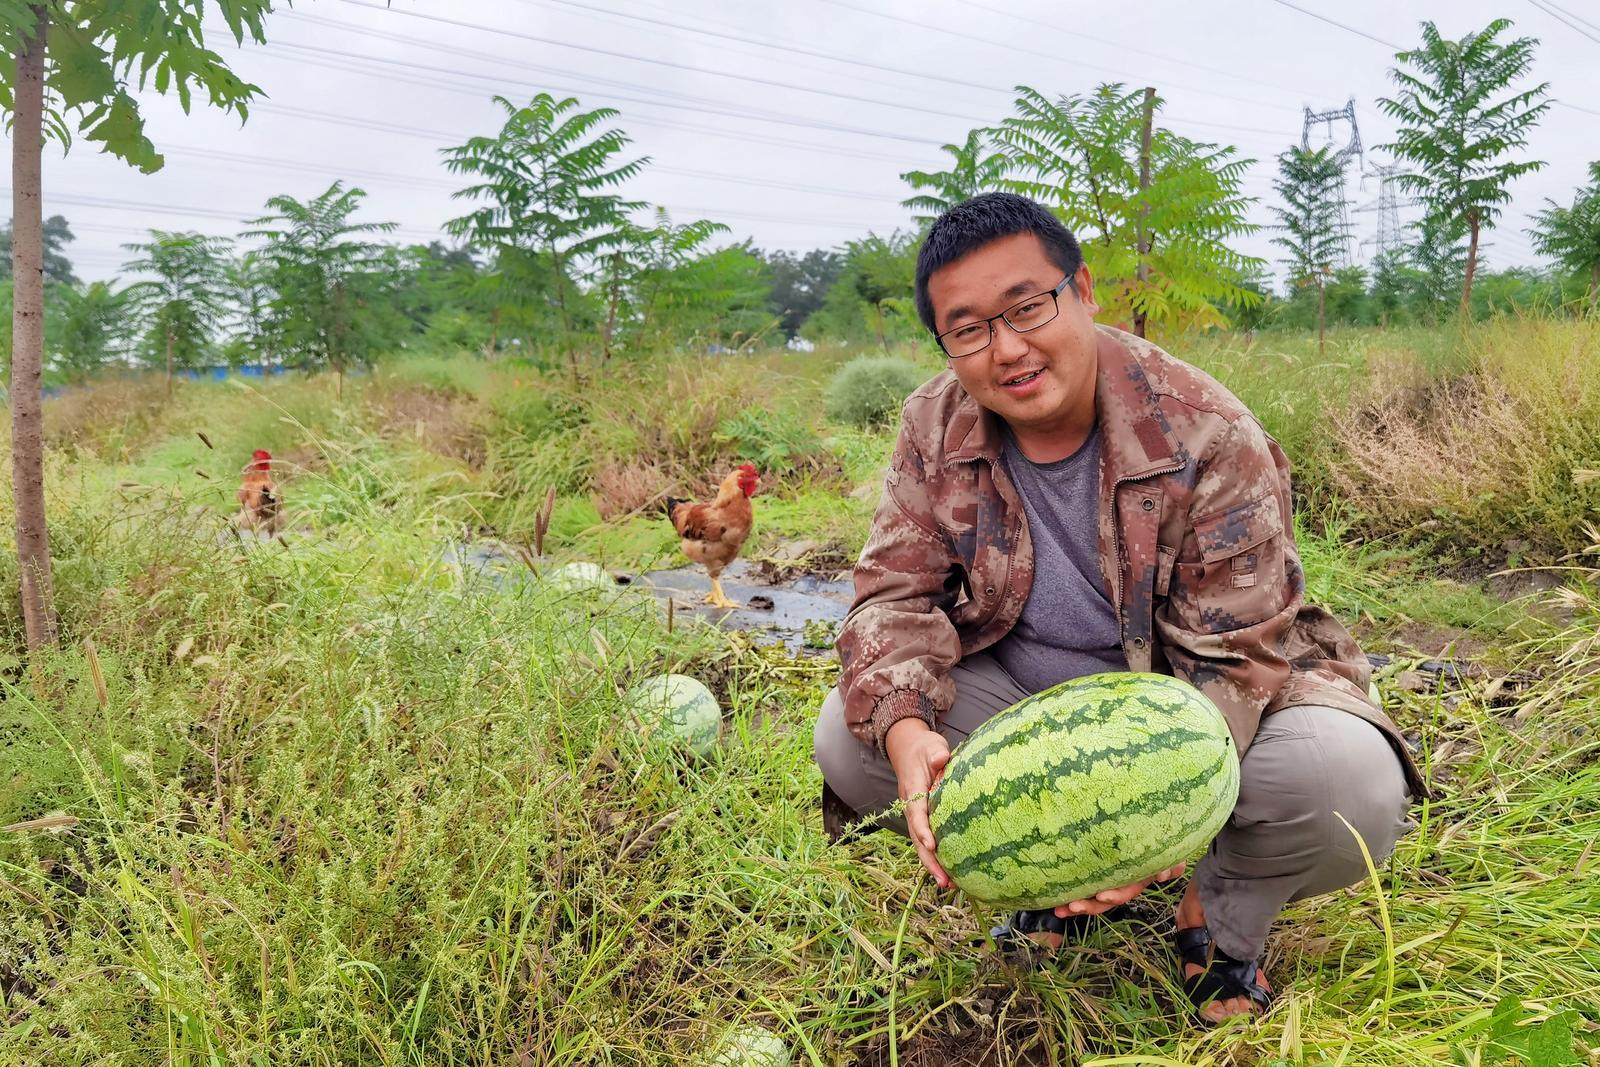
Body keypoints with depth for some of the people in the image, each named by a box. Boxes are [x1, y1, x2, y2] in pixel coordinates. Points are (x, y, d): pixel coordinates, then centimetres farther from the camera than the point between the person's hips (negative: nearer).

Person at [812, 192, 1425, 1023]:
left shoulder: (1208, 438, -23)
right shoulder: (935, 429, -11)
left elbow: (1234, 656, -22)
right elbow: (896, 593, -13)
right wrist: (905, 728, -35)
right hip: (1020, 691, 3)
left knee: (1350, 783, -32)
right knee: (846, 737, -20)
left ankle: (1223, 914, 5)